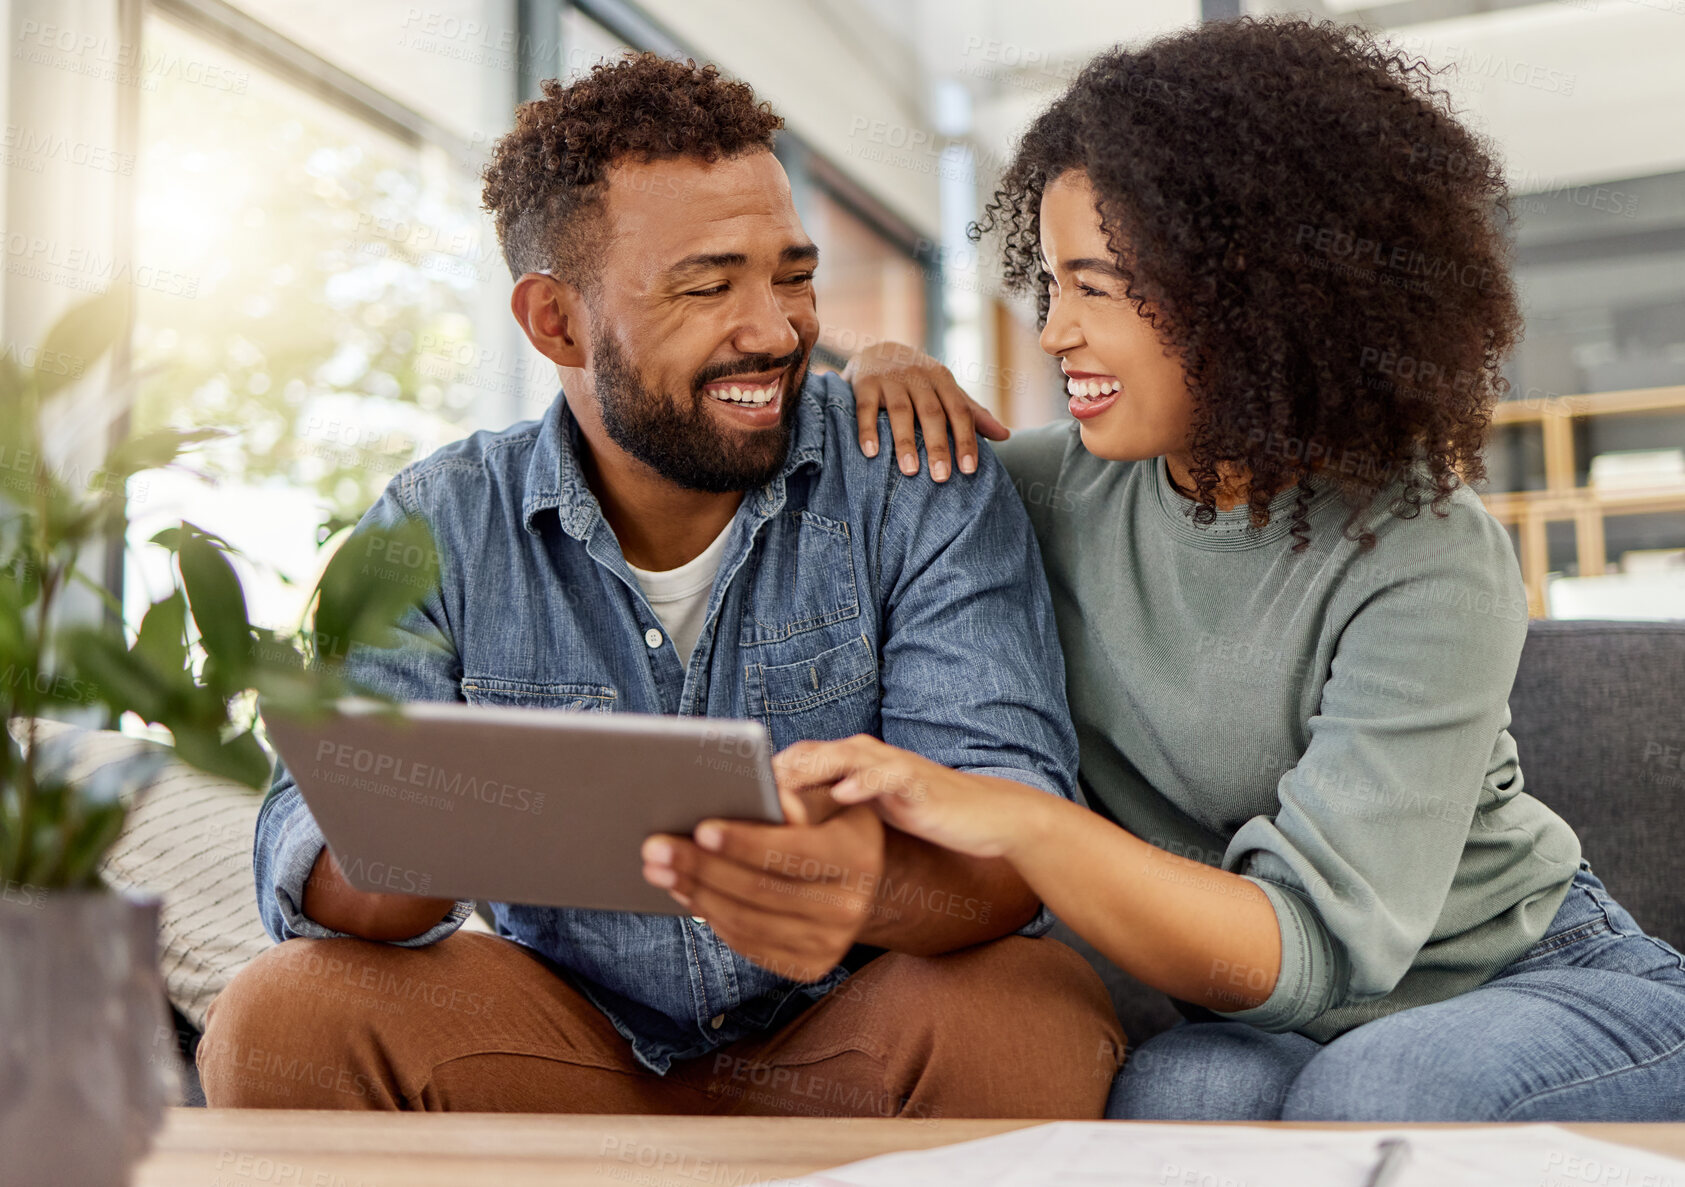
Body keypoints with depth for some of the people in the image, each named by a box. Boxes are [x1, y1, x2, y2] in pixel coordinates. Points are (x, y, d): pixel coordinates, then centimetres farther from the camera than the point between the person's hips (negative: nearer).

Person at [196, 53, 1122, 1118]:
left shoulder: (921, 481, -8)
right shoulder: (441, 532, -3)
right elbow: (312, 853, -12)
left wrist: (873, 889, -44)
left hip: (848, 1043, 0)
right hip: (569, 1026, 1)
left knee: (1036, 1014, -31)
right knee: (283, 1018, -23)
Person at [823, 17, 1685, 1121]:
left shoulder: (1427, 562, -22)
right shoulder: (1074, 487, -4)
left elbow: (1313, 946, -30)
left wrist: (1013, 818, -43)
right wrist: (886, 378, -8)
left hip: (1545, 985, -2)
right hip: (1274, 1024, 3)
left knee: (1369, 1094, -35)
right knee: (1175, 1094, -32)